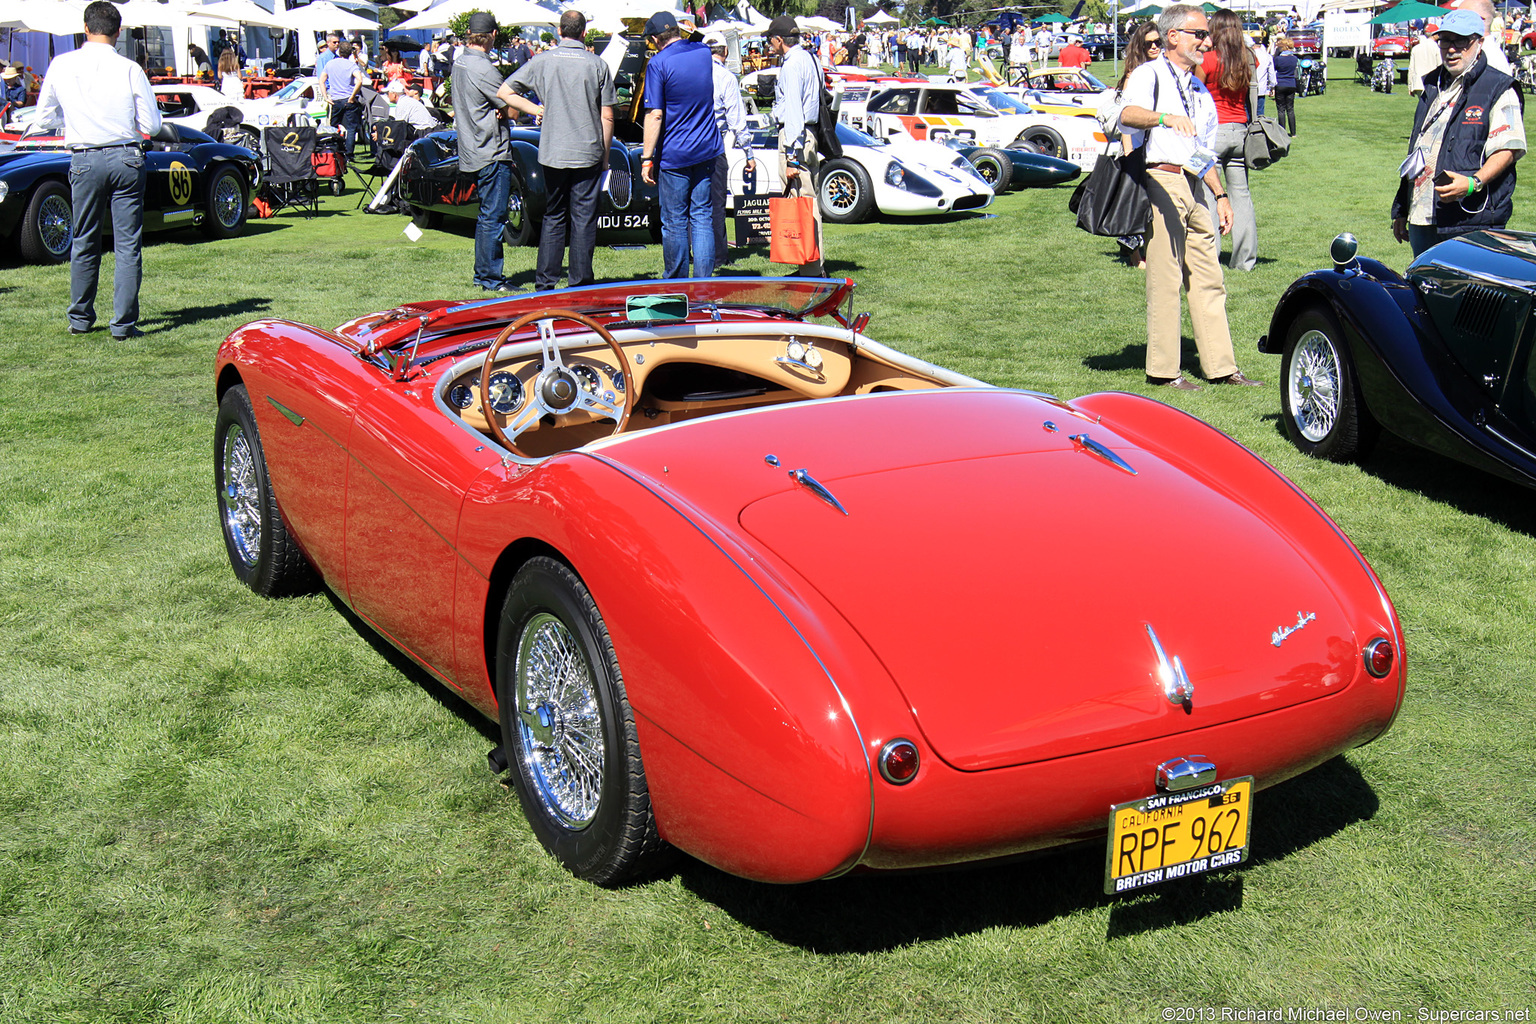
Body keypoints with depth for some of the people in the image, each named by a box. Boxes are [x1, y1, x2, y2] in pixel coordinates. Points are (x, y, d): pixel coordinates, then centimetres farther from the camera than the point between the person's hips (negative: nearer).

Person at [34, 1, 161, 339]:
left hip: (84, 161, 2)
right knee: (128, 245, 3)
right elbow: (151, 124, -4)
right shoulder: (130, 70, -8)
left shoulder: (61, 66, -1)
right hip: (127, 159, -2)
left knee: (84, 243, 16)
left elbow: (44, 116, 10)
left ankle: (80, 318, 24)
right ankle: (123, 323, 2)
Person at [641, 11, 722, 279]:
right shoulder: (704, 53, 6)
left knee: (674, 222, 4)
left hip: (674, 156, -5)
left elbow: (655, 115, -15)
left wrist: (647, 158, -12)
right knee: (702, 218, 7)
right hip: (706, 151, 5)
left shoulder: (659, 63, -12)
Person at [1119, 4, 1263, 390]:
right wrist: (1164, 117, -43)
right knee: (1166, 279, -7)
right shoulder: (1149, 75, -1)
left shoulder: (1199, 90, 24)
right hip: (1161, 182, -8)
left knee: (1208, 278, 7)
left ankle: (1220, 365, 11)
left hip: (1193, 187, 8)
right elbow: (1128, 113, -24)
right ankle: (1162, 369, -2)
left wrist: (1220, 195, 22)